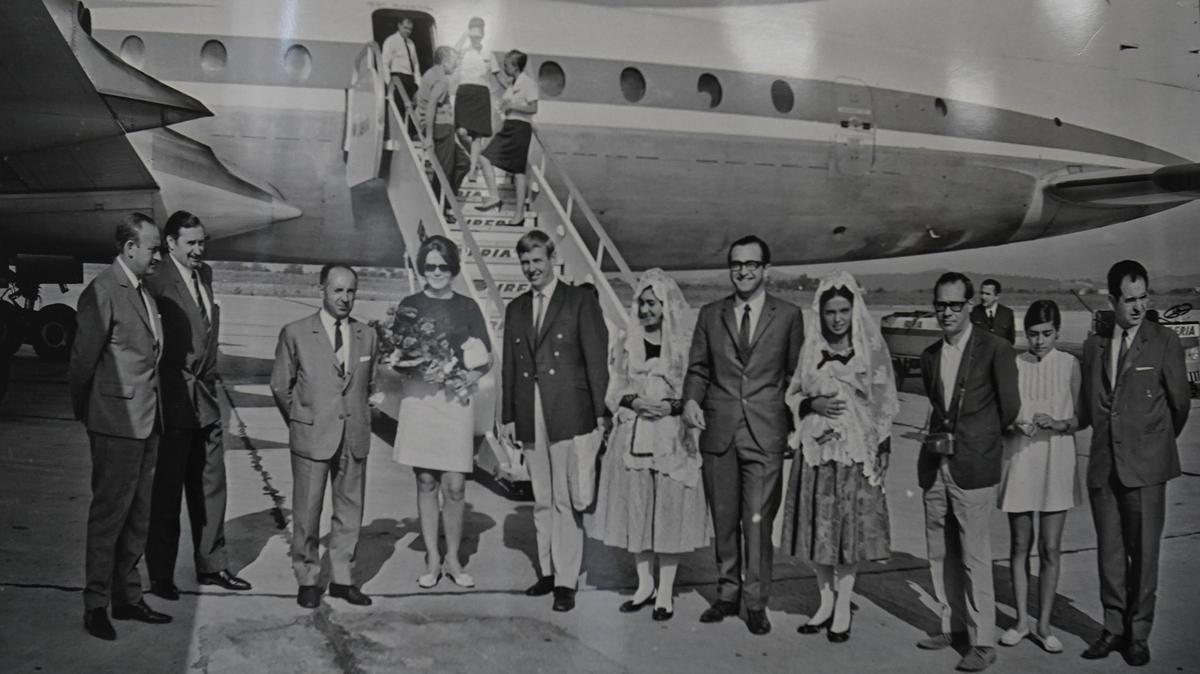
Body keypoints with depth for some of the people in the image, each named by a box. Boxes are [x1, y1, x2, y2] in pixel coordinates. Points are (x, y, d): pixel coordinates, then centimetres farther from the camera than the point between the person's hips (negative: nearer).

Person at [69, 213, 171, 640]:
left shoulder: (143, 293, 13)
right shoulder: (102, 293, -14)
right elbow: (83, 360, -12)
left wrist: (156, 412, 13)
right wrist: (84, 413, -1)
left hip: (146, 423, 8)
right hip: (117, 424, -8)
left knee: (138, 516, 14)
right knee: (109, 514, 0)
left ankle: (127, 597, 24)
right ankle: (95, 606, 11)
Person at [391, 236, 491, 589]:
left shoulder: (467, 307, 10)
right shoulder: (409, 305, 8)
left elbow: (486, 359, 9)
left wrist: (466, 379, -9)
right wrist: (417, 368, -14)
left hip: (456, 399, 0)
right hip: (419, 398, 0)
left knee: (454, 485, -3)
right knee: (426, 482, 4)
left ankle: (453, 559, 11)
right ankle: (432, 559, 14)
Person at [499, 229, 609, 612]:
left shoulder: (581, 301, 1)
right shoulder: (515, 309, 16)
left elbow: (596, 359, -3)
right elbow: (509, 366, 16)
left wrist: (600, 413, -8)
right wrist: (507, 416, 12)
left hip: (568, 413, -5)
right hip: (529, 416, 5)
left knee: (565, 500, -5)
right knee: (541, 501, 10)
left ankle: (566, 581, 1)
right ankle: (547, 571, 20)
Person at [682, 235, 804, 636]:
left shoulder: (789, 315, 4)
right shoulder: (710, 314, 11)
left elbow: (796, 374, 6)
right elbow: (698, 368, 12)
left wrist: (796, 425, -2)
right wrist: (691, 399, -6)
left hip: (764, 433, -3)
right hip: (718, 430, 3)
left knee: (758, 519, -4)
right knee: (723, 518, 10)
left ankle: (756, 602, 9)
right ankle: (727, 593, 24)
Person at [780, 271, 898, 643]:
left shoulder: (872, 350, -1)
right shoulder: (811, 350, 5)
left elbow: (884, 404, 1)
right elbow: (792, 394, 12)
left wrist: (881, 453, -4)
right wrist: (812, 405, -9)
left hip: (857, 450, -2)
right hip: (816, 448, 2)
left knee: (851, 527, 1)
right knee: (818, 525, 6)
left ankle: (843, 606, 14)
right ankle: (826, 601, 22)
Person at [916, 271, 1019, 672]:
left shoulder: (995, 349, -5)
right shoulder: (930, 355, 13)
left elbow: (1009, 408, 1)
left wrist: (980, 440, 12)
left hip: (973, 466, -6)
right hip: (935, 464, 6)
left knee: (974, 556, -4)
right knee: (940, 553, 12)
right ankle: (953, 626, 24)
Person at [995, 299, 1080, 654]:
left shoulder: (1069, 365, -1)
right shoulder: (1013, 365, -1)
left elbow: (1079, 419, 1)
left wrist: (1056, 424, -19)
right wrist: (1017, 424, -17)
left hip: (1056, 461, 0)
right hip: (1018, 460, 1)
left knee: (1050, 548, 3)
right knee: (1020, 545, 9)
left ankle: (1043, 625, 15)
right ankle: (1021, 621, 21)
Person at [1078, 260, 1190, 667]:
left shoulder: (1164, 343, -2)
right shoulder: (1094, 345, 9)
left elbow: (1180, 404, 6)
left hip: (1145, 466, -3)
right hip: (1103, 464, 3)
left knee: (1143, 551, 1)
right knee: (1109, 551, 9)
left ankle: (1139, 633, 14)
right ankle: (1114, 629, 20)